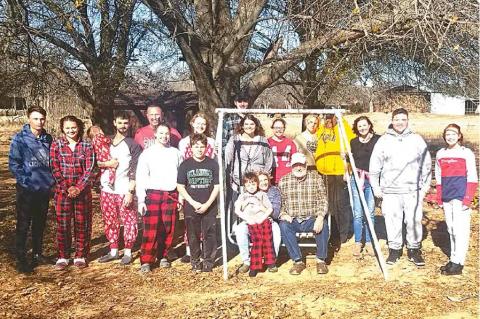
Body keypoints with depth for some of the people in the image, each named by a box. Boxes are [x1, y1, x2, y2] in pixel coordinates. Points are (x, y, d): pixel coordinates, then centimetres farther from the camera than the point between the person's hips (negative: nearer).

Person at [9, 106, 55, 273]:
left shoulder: (48, 138, 7)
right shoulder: (20, 138, -7)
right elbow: (13, 163, -9)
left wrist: (52, 179, 7)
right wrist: (25, 180, -15)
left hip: (45, 189, 5)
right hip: (27, 190, -5)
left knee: (40, 224, 14)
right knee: (23, 226, 0)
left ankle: (37, 254, 27)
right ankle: (21, 260, 8)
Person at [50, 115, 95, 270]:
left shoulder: (87, 146, 2)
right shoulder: (56, 145, 2)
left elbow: (89, 170, -4)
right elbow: (55, 169, -4)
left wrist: (78, 188, -14)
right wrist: (67, 188, -13)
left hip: (83, 191, 0)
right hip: (62, 191, 0)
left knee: (82, 224, 4)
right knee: (62, 224, 2)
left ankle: (80, 256, 16)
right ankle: (63, 256, 13)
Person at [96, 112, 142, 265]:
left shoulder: (133, 145, -2)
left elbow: (135, 171, -8)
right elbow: (97, 161, 18)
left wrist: (130, 192, -15)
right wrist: (107, 163, -5)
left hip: (124, 191, -5)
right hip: (107, 189, 5)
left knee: (128, 222, -1)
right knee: (110, 222, 11)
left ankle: (127, 252, 11)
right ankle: (113, 251, 22)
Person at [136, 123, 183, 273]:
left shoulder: (176, 153, 9)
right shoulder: (147, 153, 2)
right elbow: (140, 178, 0)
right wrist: (141, 200, -7)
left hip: (171, 195, 3)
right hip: (153, 194, -3)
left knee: (168, 229, 6)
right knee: (151, 229, -6)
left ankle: (163, 256, 21)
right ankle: (146, 261, 1)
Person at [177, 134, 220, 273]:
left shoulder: (213, 164, 0)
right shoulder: (185, 165, 0)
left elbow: (217, 186, -1)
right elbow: (180, 187, 0)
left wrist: (207, 204, -9)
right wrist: (193, 203, -9)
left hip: (209, 206, 0)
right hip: (191, 207, 0)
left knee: (209, 234, 2)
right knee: (193, 235, 7)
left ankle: (208, 261, 14)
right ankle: (195, 261, 21)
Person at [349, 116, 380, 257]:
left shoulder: (378, 140, 1)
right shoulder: (353, 142, 11)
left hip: (372, 180, -1)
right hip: (357, 179, 2)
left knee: (370, 213, 2)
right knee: (358, 213, 0)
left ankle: (369, 242, 13)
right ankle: (357, 243, 9)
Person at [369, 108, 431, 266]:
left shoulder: (417, 140, 7)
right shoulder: (383, 141, 6)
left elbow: (426, 164, 13)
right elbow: (375, 165, 9)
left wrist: (426, 184, 9)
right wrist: (375, 186, 7)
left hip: (413, 189, 0)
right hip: (390, 190, 0)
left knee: (414, 220, 1)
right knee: (392, 220, 2)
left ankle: (414, 249, 17)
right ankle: (394, 249, 17)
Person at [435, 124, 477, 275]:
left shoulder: (467, 153, -2)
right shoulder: (440, 154, 11)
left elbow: (472, 178, -4)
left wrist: (467, 199, -11)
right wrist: (439, 197, 10)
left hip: (461, 198, -5)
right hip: (447, 198, 5)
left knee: (460, 230, -5)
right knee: (451, 230, 10)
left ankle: (457, 263, -3)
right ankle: (453, 259, 17)